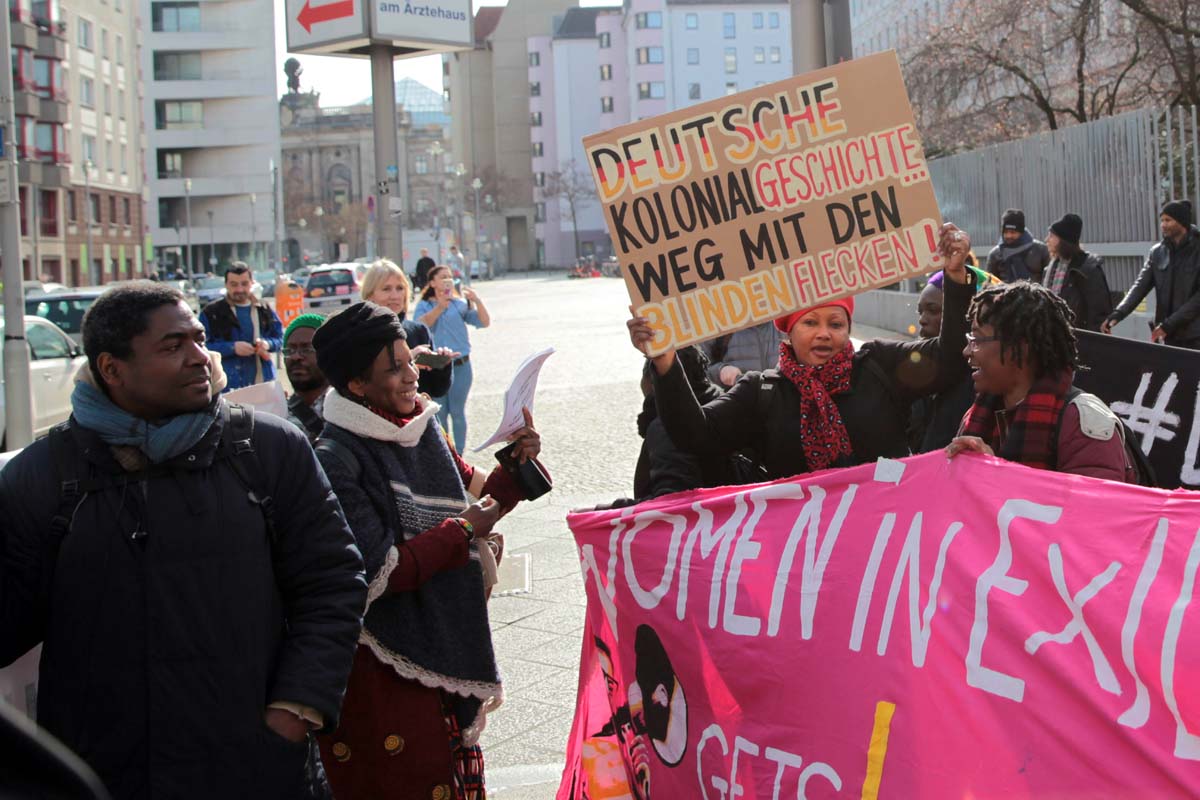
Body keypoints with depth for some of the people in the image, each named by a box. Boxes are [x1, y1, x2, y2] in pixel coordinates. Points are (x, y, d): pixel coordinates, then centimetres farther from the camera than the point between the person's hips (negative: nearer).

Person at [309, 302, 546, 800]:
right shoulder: (336, 460, -17)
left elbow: (476, 495, 18)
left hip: (445, 654, 7)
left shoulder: (421, 432, 6)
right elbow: (376, 573, -20)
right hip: (382, 669, -7)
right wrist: (463, 531, -13)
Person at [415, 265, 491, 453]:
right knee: (439, 413, 7)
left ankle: (459, 453, 16)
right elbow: (420, 324, -17)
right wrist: (439, 307, -26)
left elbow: (485, 322, -1)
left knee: (457, 412, 7)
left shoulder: (460, 304, 4)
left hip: (460, 366, 0)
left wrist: (477, 301, -16)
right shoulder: (424, 306, 3)